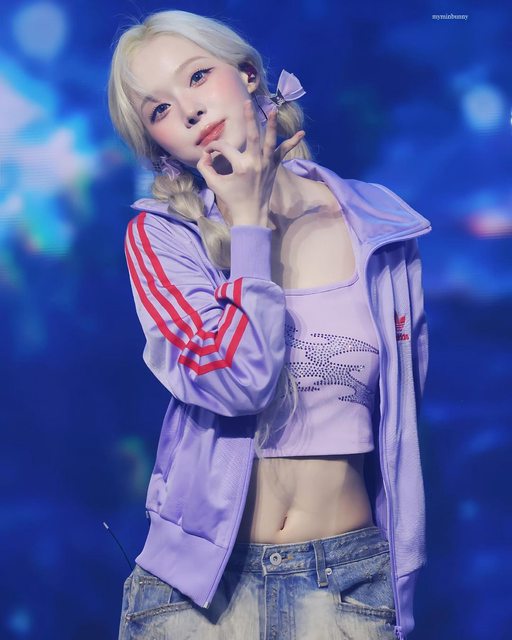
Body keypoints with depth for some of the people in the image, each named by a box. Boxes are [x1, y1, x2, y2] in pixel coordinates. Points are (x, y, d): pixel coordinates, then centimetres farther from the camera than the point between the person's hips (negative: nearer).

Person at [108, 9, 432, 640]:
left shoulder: (380, 224, 0)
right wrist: (250, 221, -13)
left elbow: (401, 410, 10)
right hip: (203, 575, -1)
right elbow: (238, 382, -21)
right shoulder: (160, 235, -6)